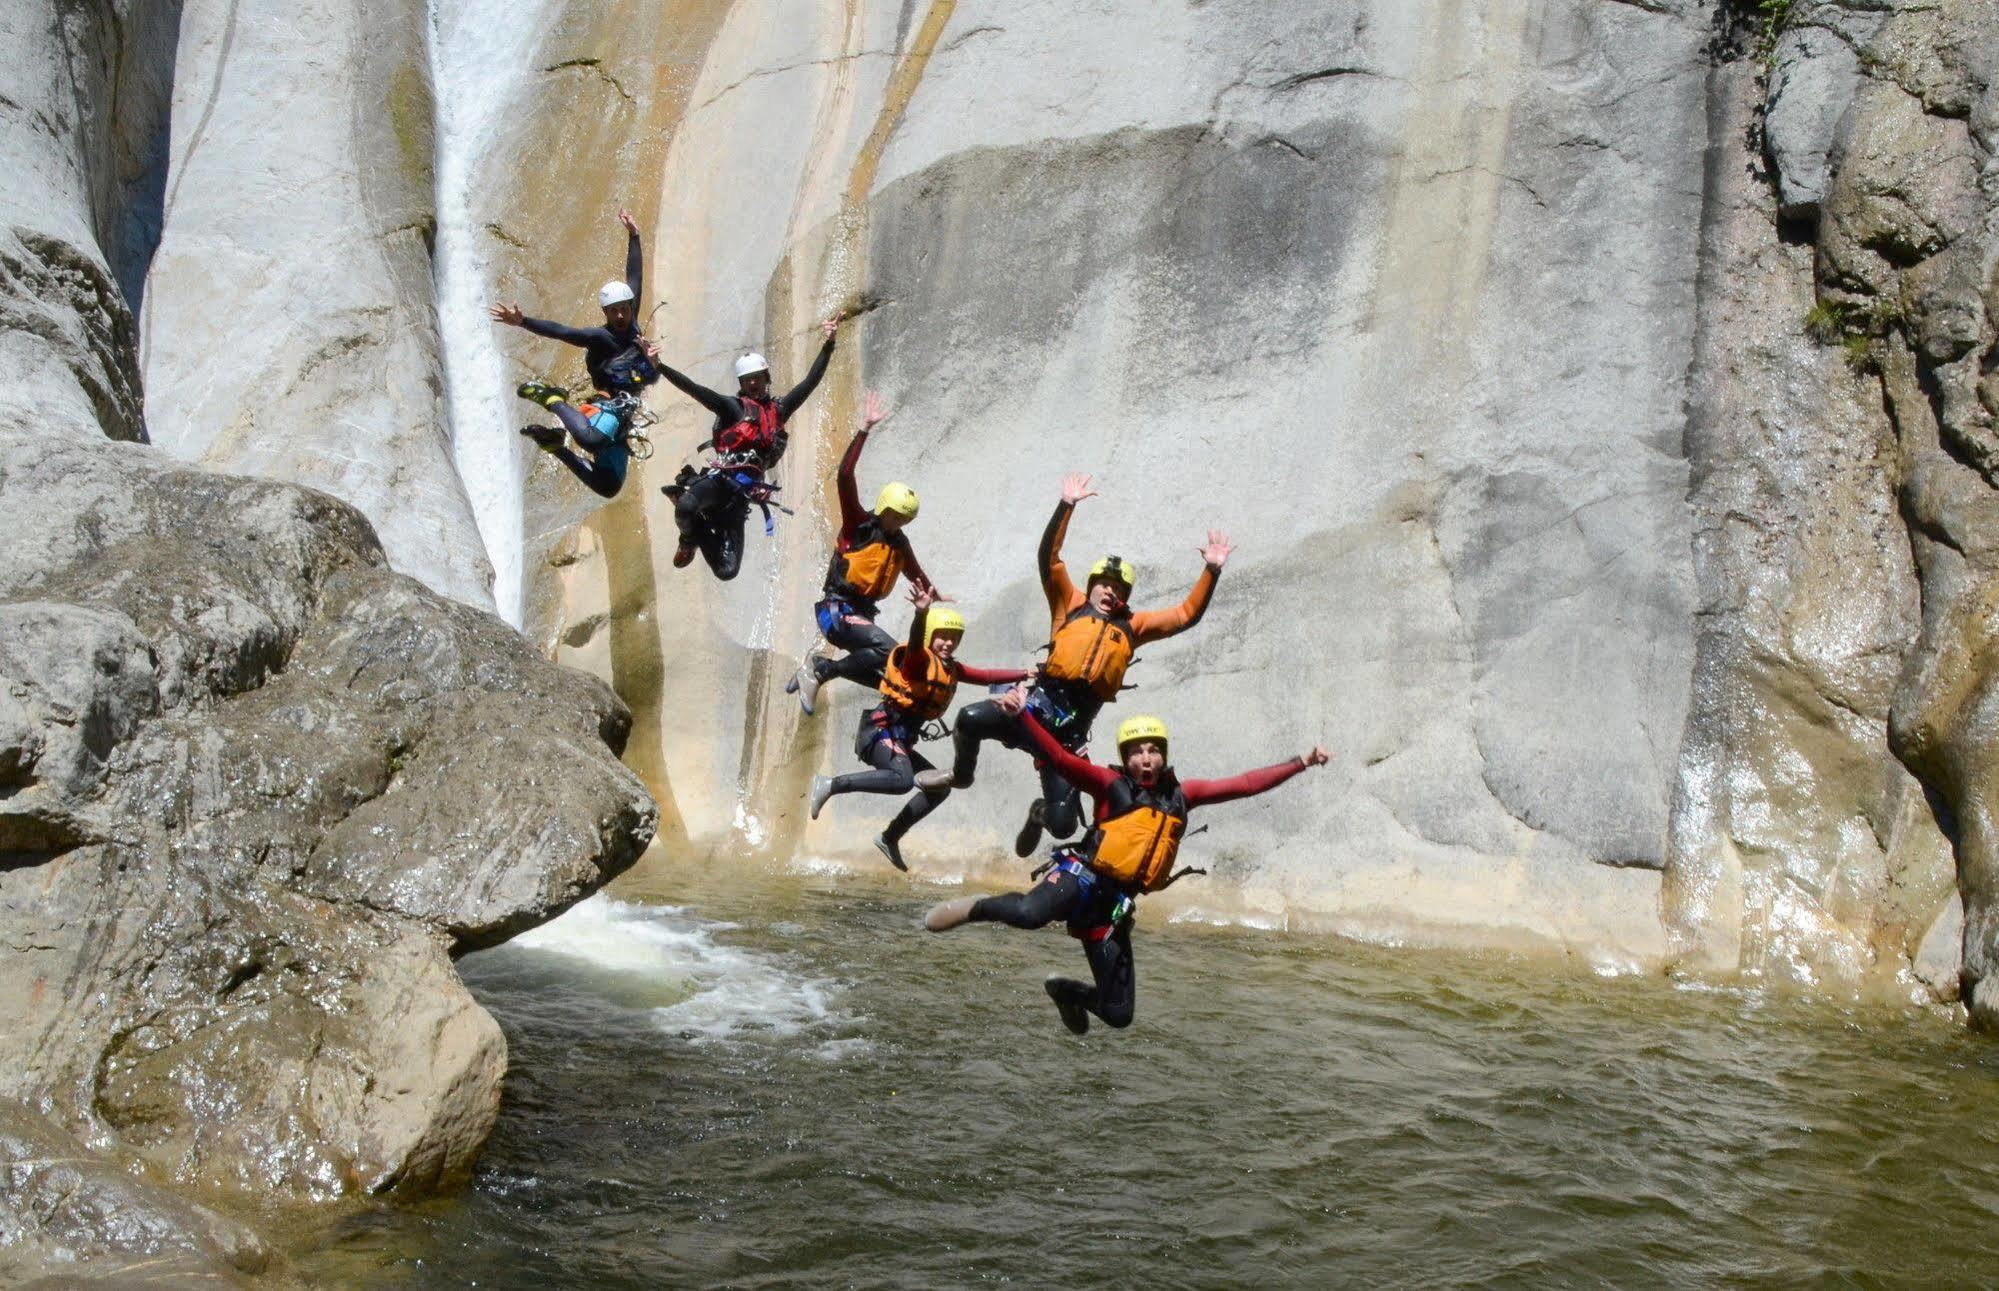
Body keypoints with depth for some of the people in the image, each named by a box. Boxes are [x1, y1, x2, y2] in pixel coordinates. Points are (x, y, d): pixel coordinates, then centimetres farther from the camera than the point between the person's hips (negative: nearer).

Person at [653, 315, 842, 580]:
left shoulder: (778, 409, 21)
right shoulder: (732, 406, 9)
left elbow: (811, 381, 21)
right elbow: (693, 388, -2)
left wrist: (829, 343, 16)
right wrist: (658, 366, -13)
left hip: (743, 494, 3)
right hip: (721, 479, -3)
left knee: (727, 571, -5)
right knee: (686, 506, -40)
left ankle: (700, 538, 28)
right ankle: (690, 537, -2)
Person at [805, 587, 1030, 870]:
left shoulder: (950, 669, 13)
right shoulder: (918, 658, -11)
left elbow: (985, 676, 22)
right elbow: (916, 639, -34)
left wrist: (1023, 673, 17)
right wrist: (921, 612, -54)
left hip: (902, 738, 10)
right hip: (881, 729, -9)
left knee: (939, 788, 14)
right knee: (902, 779, -34)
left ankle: (890, 838, 22)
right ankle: (830, 785, -27)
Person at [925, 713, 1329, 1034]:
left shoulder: (1181, 795, 14)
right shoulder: (1111, 784, 0)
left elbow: (1244, 785, 16)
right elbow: (1059, 758, -12)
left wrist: (1302, 762, 15)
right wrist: (1021, 715, -25)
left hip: (1114, 904, 5)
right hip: (1081, 877, -5)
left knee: (1118, 1014, 3)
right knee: (1029, 914, -40)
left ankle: (1067, 991, 36)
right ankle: (975, 908, -7)